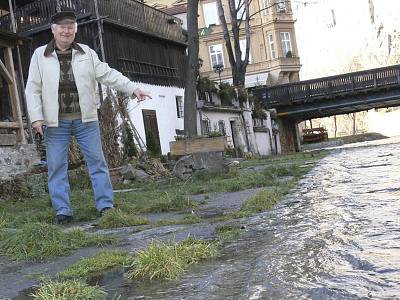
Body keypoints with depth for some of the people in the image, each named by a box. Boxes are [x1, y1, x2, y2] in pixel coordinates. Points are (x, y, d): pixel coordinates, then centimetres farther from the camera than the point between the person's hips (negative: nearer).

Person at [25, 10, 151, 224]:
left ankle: (106, 205, 7)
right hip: (55, 122, -1)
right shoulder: (40, 55, 5)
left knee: (97, 161, 1)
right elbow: (33, 89, 3)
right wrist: (36, 117, -7)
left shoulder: (87, 53, 8)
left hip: (86, 120, 1)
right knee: (57, 166, 1)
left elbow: (108, 74, 4)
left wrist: (133, 88, -7)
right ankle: (63, 211, 9)